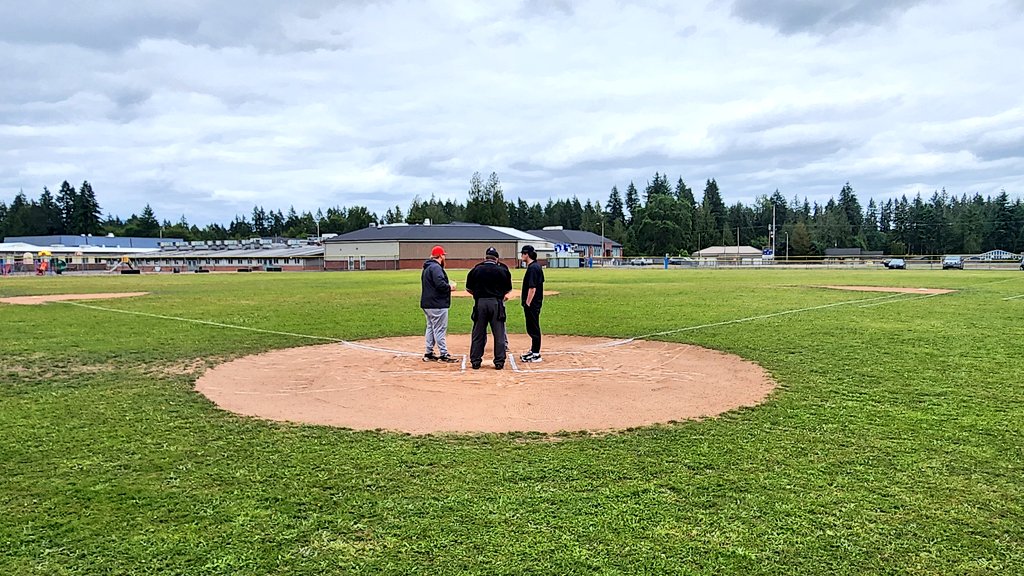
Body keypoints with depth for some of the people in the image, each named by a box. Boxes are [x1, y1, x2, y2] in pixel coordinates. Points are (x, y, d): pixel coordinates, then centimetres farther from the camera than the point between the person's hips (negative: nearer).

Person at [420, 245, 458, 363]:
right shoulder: (436, 267, -16)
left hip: (427, 304, 10)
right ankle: (444, 354, -2)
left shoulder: (427, 268, 17)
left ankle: (429, 353, 20)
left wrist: (447, 285, 12)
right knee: (440, 330, -6)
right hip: (437, 305, -10)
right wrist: (450, 287, -9)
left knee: (431, 328, 16)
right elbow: (440, 284, -26)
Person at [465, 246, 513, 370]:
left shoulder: (475, 270, 4)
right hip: (497, 303, -1)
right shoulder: (503, 271, 1)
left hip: (480, 303, 1)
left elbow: (468, 288, 10)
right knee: (499, 334, 6)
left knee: (478, 333, 9)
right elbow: (508, 290, 8)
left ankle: (475, 361, 12)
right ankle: (499, 361, 8)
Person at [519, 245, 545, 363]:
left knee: (533, 329, -4)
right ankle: (533, 351, 27)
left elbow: (532, 288, -22)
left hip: (532, 304, -10)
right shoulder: (537, 266, 13)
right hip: (535, 303, 10)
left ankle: (536, 355, 1)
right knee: (532, 328, 18)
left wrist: (528, 303, -20)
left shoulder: (532, 268, -18)